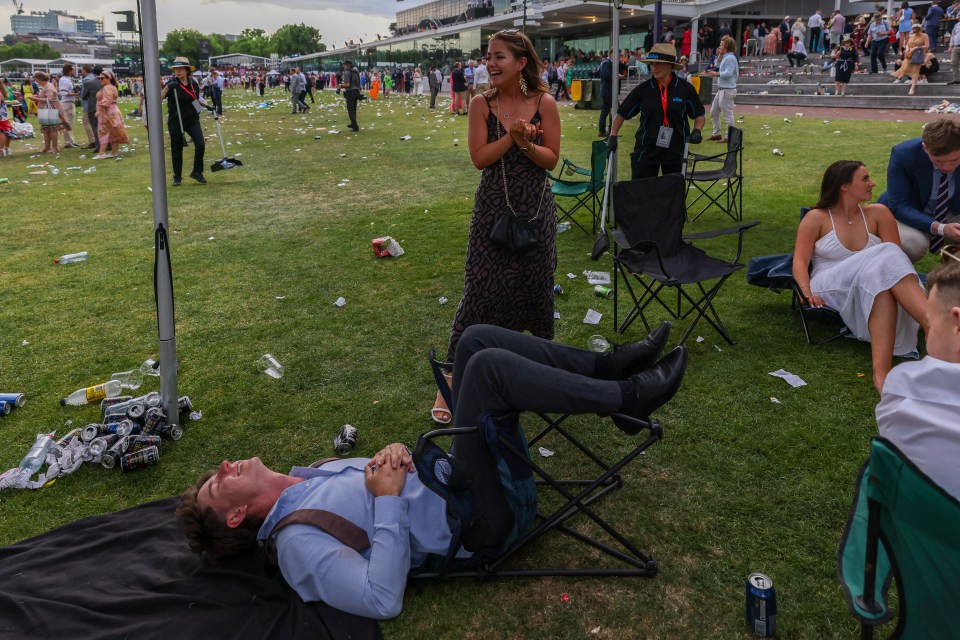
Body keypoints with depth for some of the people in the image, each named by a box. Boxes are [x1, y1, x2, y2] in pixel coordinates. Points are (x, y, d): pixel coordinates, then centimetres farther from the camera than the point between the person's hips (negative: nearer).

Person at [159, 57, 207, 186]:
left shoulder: (193, 83, 2)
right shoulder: (172, 83, -9)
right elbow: (159, 98, -21)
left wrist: (206, 105, 10)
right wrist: (167, 87, -34)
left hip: (192, 119, 3)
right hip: (175, 120, -3)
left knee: (200, 144, -12)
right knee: (176, 149, 4)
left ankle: (197, 172, 6)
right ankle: (177, 177, 19)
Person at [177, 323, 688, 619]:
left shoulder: (305, 479, 14)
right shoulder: (296, 541, -12)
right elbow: (383, 601, -23)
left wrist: (393, 454, -4)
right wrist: (388, 502, -22)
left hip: (446, 475, 9)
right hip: (477, 518, -8)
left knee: (479, 339, -4)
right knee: (489, 366, -27)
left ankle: (609, 369, 2)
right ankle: (628, 398, -13)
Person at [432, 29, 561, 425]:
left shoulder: (544, 103, -3)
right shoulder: (482, 104, -3)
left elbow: (551, 159, -4)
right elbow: (479, 158, -11)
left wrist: (525, 142, -21)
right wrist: (512, 135, -21)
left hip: (536, 210, 1)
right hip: (494, 210, -1)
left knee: (537, 283, 12)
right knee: (480, 289, -3)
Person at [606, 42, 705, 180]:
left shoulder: (685, 88, -4)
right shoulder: (642, 89, -3)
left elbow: (699, 115, 7)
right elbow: (622, 114, 6)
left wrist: (697, 130, -10)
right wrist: (613, 136, -1)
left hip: (675, 152, 1)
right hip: (645, 152, 0)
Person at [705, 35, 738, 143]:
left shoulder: (730, 58, -16)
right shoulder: (725, 57, 14)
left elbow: (728, 73, -24)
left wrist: (716, 74, -12)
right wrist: (719, 55, 16)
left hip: (727, 90, -11)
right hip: (721, 90, 11)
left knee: (727, 114, -7)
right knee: (713, 112, 18)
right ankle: (716, 134, 27)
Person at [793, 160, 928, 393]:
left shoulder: (878, 213, 15)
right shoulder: (816, 218, 8)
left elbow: (896, 259, 6)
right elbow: (800, 260, -3)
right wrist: (807, 292, -22)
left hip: (871, 290, 3)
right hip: (830, 290, -3)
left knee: (884, 279, -36)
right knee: (880, 262, -32)